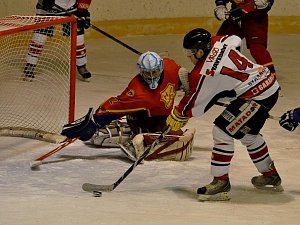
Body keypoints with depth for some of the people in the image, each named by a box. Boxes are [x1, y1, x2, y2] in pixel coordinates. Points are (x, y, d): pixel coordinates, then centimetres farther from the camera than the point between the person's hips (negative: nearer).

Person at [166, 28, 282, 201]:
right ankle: (270, 176, 40)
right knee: (248, 133, 27)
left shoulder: (203, 75, -20)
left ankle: (221, 182, -7)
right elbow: (237, 41, 25)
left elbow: (193, 106, -9)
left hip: (257, 97, -10)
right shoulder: (218, 42, 1)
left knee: (222, 132, -9)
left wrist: (176, 117, 10)